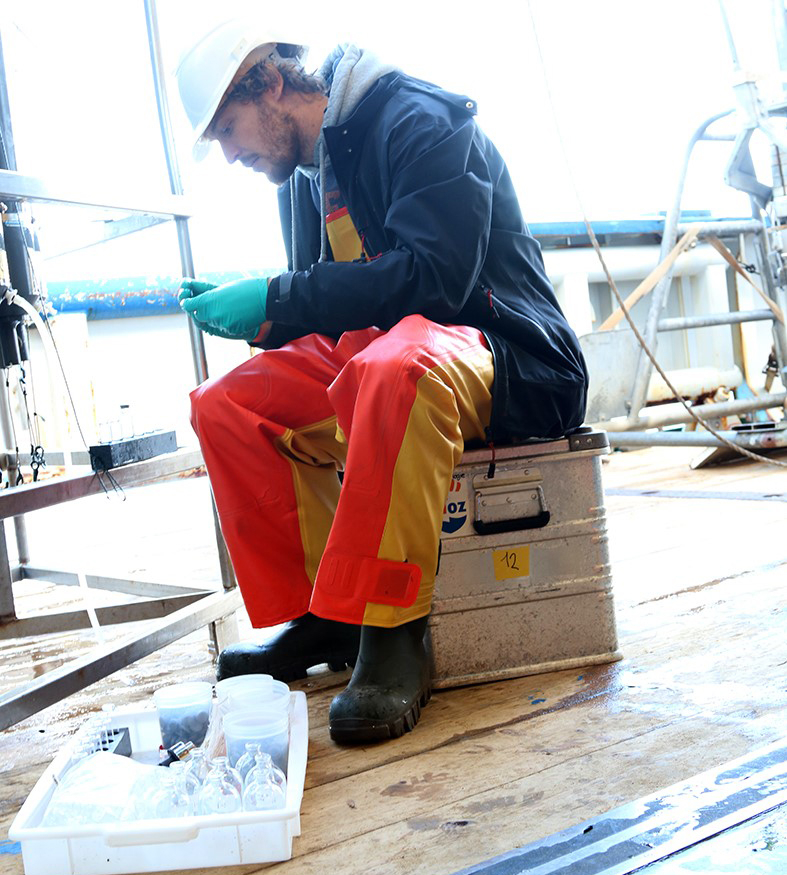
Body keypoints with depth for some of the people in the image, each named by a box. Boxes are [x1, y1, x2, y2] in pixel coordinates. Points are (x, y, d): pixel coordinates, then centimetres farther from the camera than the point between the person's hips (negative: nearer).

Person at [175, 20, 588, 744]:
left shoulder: (416, 119, -10)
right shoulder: (303, 174, 16)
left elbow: (434, 276, -24)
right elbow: (321, 312, 20)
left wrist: (274, 299, -20)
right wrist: (247, 316, -2)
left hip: (508, 364, -8)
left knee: (394, 365, -41)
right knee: (223, 406, -6)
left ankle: (392, 626, -30)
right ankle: (318, 611, -5)